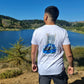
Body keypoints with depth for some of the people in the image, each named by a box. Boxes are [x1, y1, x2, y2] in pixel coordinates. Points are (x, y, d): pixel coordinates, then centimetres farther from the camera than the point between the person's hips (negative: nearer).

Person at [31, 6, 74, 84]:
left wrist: (33, 63, 16)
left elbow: (33, 52, -1)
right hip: (58, 69, 0)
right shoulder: (63, 32, -10)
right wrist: (71, 65, 7)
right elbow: (69, 54, -11)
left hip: (43, 69, 1)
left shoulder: (37, 31, -9)